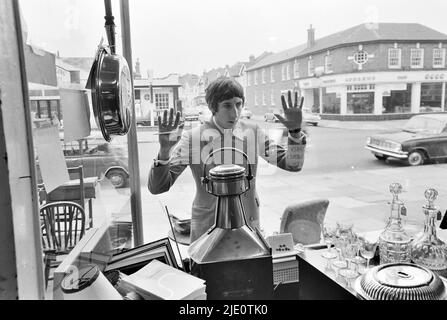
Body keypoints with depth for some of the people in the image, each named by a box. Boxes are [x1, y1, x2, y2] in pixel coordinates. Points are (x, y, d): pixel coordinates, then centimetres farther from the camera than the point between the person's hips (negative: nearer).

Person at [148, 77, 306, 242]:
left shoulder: (252, 132, -6)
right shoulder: (192, 138, -14)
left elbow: (292, 165, -6)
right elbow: (157, 187, -17)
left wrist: (295, 130, -23)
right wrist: (164, 149, -34)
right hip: (206, 228, -2)